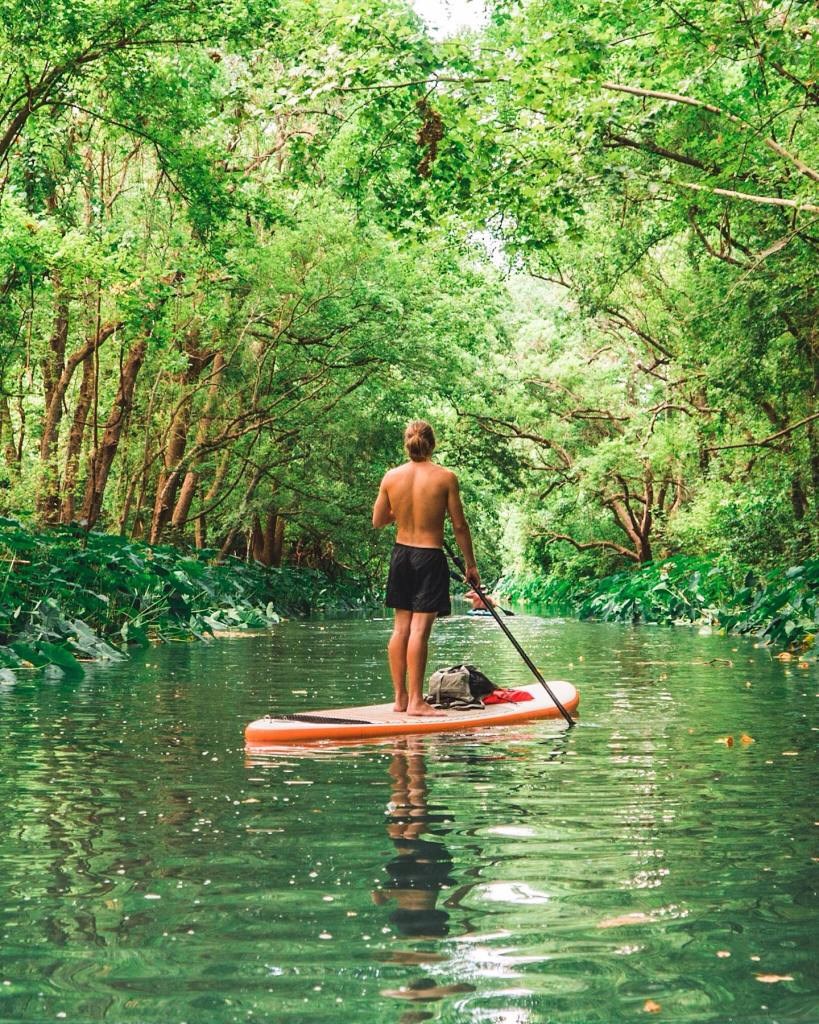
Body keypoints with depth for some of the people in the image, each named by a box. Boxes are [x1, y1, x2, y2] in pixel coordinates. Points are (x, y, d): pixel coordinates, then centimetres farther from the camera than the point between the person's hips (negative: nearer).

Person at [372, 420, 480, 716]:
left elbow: (377, 521, 7)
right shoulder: (445, 477, -10)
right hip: (430, 558, -4)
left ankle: (400, 697, 17)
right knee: (420, 630, -5)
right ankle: (416, 701, -4)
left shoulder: (391, 477, -1)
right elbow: (459, 525, -6)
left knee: (401, 628, 11)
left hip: (401, 555, 4)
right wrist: (470, 564, 3)